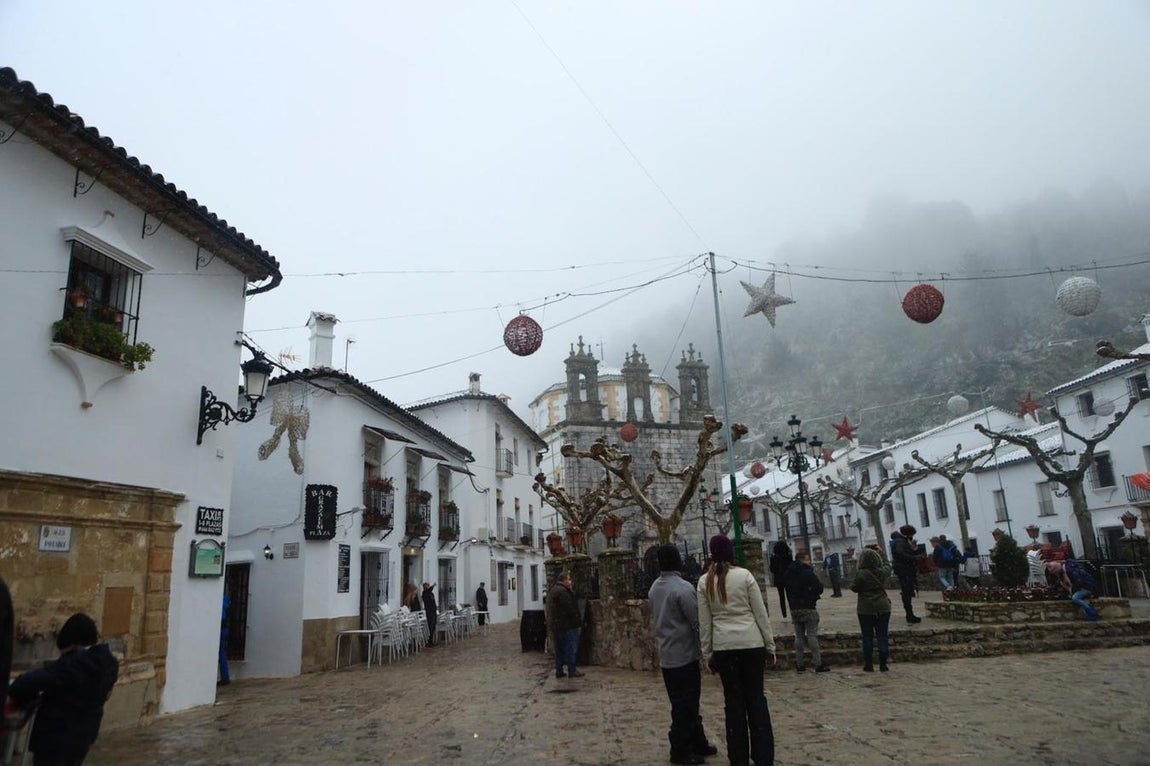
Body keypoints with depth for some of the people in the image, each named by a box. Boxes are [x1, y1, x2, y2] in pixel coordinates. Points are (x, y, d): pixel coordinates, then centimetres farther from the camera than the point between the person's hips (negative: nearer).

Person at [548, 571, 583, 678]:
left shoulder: (553, 591, 15)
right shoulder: (563, 592, -18)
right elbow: (570, 609, -20)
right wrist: (579, 621, -11)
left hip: (556, 625, 10)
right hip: (567, 625, -10)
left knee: (559, 649, 13)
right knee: (571, 648, -2)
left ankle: (559, 671, 16)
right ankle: (572, 671, 0)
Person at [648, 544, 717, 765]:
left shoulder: (654, 588, 6)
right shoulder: (683, 588, -19)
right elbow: (697, 622, -17)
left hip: (666, 656, 8)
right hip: (684, 654, -8)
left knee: (682, 703, 16)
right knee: (686, 705, 3)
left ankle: (698, 743, 26)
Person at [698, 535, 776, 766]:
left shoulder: (705, 582, 0)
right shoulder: (744, 575, -5)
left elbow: (704, 622, 2)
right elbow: (761, 613, -2)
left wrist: (707, 653, 10)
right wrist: (771, 645, 6)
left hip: (723, 646, 1)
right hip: (751, 643, -1)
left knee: (733, 700, 11)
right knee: (756, 698, 10)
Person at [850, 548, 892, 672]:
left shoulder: (860, 574, -16)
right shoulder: (883, 572, -5)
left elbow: (854, 588, -7)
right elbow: (887, 566, 19)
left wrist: (852, 584, 13)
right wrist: (880, 554, 29)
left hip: (866, 610, -3)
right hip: (883, 608, 3)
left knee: (867, 637, 6)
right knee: (883, 636, 9)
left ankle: (869, 665, 10)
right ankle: (883, 664, 10)